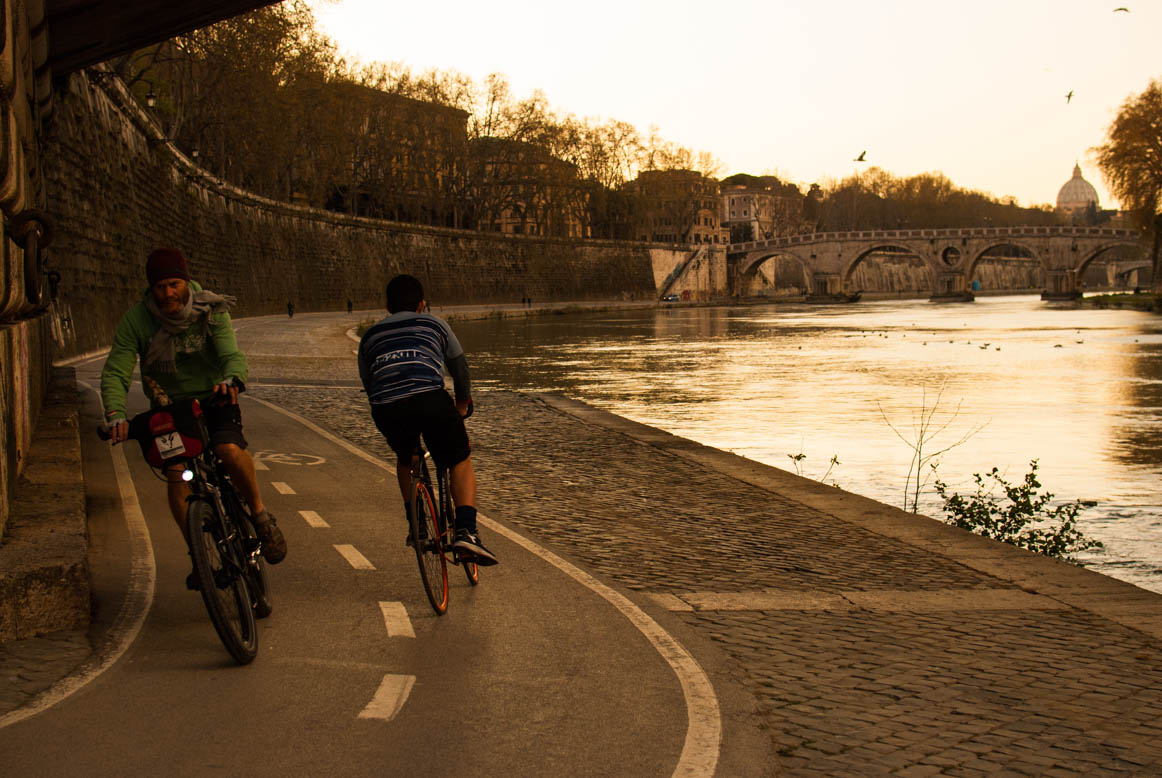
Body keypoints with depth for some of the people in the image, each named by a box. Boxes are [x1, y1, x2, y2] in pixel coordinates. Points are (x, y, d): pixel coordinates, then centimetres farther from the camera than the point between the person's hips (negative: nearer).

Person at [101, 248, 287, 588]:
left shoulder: (211, 311, -13)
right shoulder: (136, 319, -13)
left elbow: (232, 355, -24)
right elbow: (115, 371, -17)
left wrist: (231, 378, -48)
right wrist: (115, 413, -35)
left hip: (213, 399, -1)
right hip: (168, 405, 1)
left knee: (230, 449, -30)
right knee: (176, 474, -17)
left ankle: (260, 514, -5)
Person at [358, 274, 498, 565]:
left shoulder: (370, 335, 29)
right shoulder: (434, 325, 24)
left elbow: (368, 383, 33)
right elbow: (459, 366, 30)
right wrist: (463, 404, 45)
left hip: (386, 409, 3)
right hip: (430, 401, -3)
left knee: (404, 460, 33)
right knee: (461, 462, 14)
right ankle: (466, 532, -4)